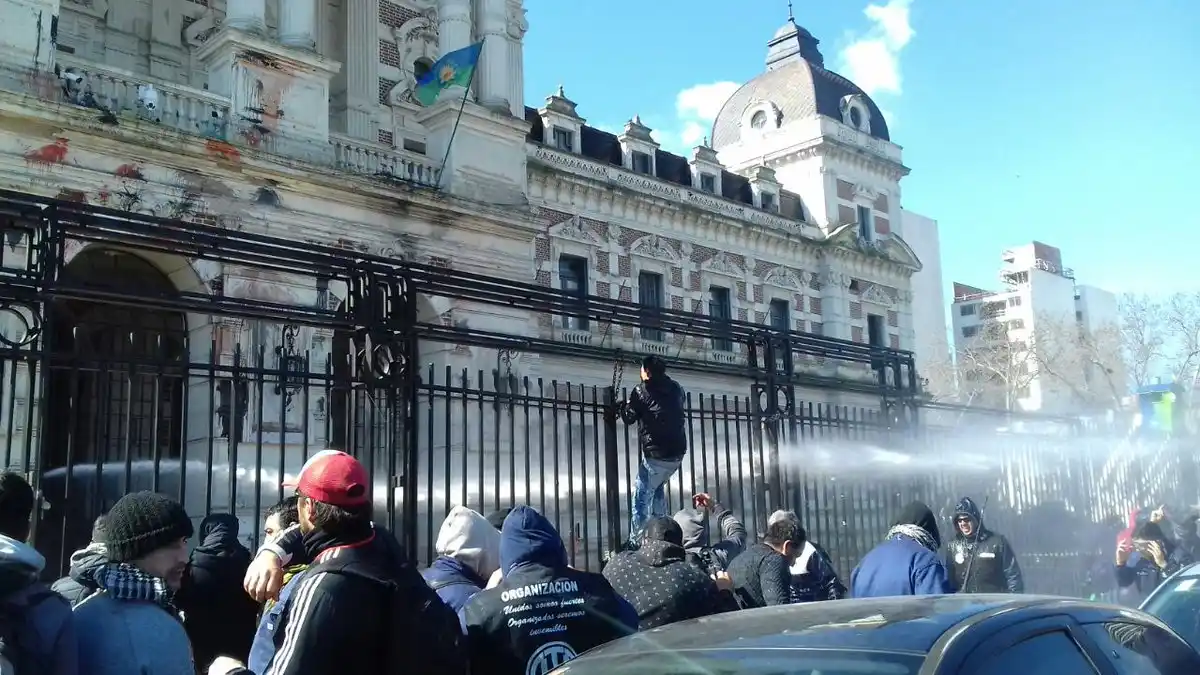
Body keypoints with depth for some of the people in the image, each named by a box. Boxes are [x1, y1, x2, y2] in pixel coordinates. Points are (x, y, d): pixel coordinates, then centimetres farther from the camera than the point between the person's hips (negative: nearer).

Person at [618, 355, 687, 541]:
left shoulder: (642, 390, -3)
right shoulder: (677, 388, 12)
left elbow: (629, 418, 3)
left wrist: (622, 407, 23)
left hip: (657, 454, -6)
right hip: (678, 452, 6)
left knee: (642, 497, 0)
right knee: (657, 487, 26)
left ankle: (636, 543, -6)